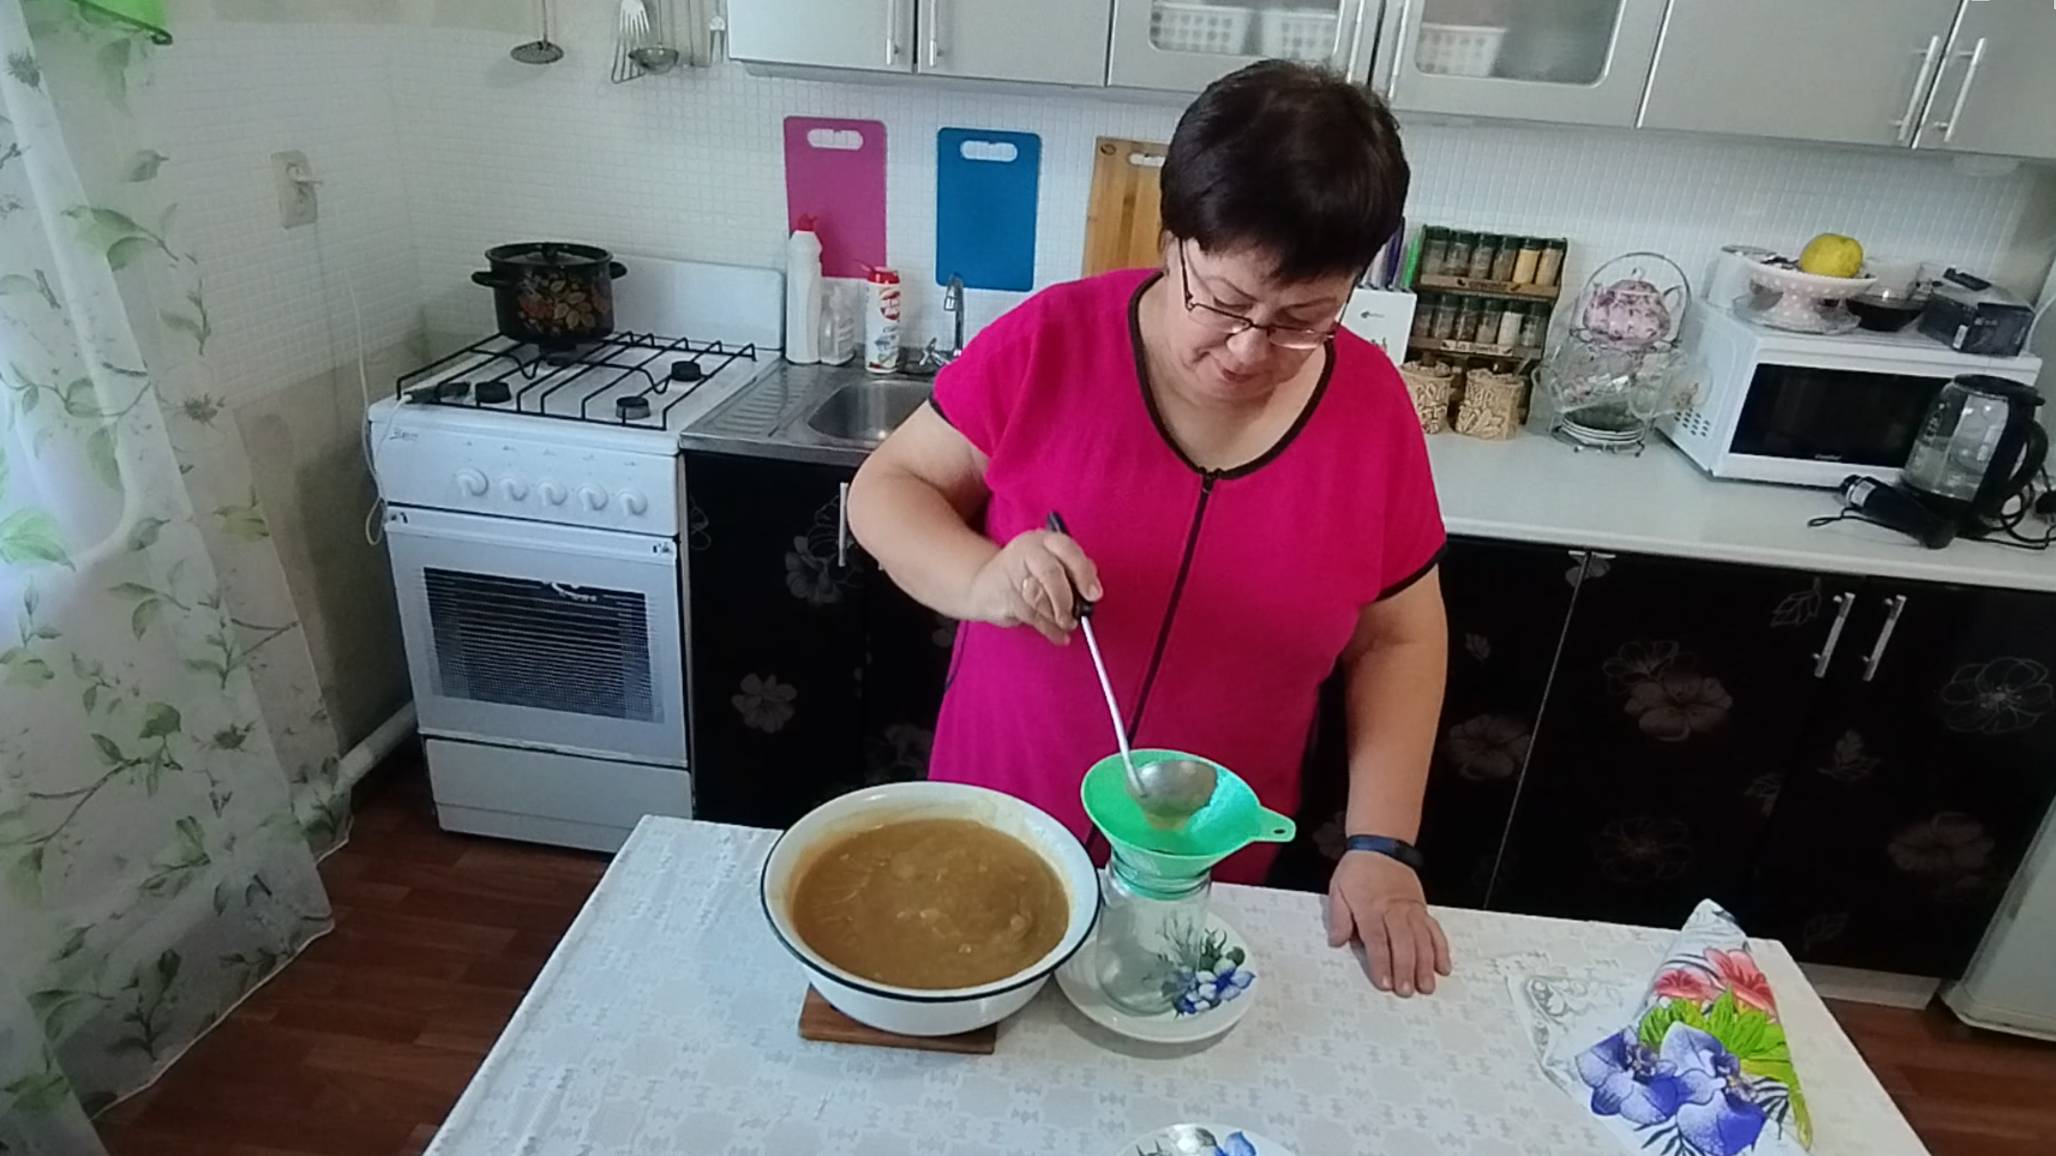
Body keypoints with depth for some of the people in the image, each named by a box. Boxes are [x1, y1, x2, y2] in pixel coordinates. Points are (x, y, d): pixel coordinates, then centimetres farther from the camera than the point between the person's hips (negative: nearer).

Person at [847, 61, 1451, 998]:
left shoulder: (1373, 408, -10)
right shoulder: (1050, 343, -16)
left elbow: (1398, 639, -1)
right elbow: (888, 488, -8)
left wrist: (1381, 846, -8)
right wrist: (981, 579, -29)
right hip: (995, 831, 0)